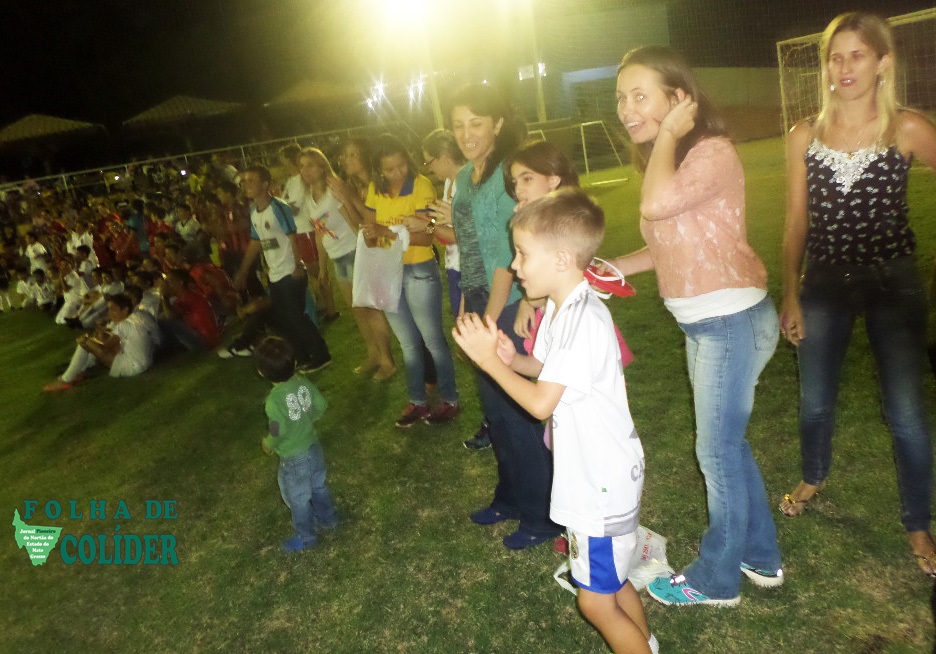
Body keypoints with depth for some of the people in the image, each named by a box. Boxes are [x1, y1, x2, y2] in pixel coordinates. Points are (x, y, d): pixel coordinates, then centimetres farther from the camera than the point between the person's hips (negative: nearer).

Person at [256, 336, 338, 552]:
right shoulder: (303, 382, -12)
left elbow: (279, 433, -26)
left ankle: (305, 537, 35)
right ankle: (328, 518, 48)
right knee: (318, 486, 28)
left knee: (298, 499, 16)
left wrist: (268, 444, -5)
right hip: (313, 446, 6)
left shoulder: (274, 401, -30)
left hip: (294, 458, -6)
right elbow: (321, 405, -1)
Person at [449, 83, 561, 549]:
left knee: (516, 412, 1)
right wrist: (466, 306, 11)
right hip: (478, 302, 8)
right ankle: (511, 497, 36)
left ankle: (541, 515, 19)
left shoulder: (508, 173, -15)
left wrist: (490, 320, -18)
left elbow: (509, 254, -19)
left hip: (509, 308, -8)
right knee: (495, 409, 17)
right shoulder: (464, 177, 10)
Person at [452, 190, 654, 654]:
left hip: (603, 479, -9)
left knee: (595, 600, 5)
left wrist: (488, 359, -18)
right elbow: (549, 369, 14)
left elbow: (542, 402, -26)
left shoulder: (586, 320, -28)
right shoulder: (558, 308, 1)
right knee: (611, 581, 25)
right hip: (591, 471, 9)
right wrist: (513, 359, -4)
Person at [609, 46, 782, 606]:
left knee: (717, 449, 4)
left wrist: (667, 134, -23)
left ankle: (715, 579, 25)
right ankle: (760, 557, 39)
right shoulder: (664, 160, 9)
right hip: (700, 322, 9)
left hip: (733, 321, -9)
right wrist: (613, 266, 1)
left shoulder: (713, 153, -18)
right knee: (728, 442, 20)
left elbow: (656, 204, -37)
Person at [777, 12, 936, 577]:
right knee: (815, 401, 15)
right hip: (826, 283, 2)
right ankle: (815, 477, 45)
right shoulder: (805, 137, -1)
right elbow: (797, 222, 2)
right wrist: (790, 294, 0)